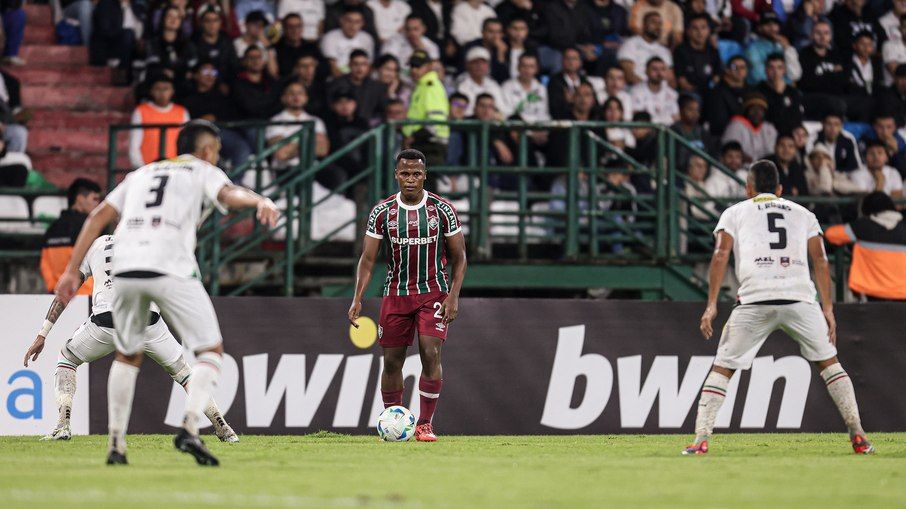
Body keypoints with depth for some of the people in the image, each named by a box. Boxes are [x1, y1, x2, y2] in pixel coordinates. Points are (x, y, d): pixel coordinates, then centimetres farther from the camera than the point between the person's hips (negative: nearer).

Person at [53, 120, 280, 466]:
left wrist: (72, 270, 18)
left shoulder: (141, 174, 29)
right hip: (171, 269, -4)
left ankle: (115, 444, 16)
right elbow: (228, 194, -8)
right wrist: (261, 202, -28)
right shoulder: (203, 172, 16)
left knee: (127, 356, 22)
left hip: (125, 269, 4)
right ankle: (190, 427, -15)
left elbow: (99, 216, 20)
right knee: (211, 351, 6)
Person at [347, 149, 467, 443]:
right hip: (396, 294, 2)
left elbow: (459, 256, 1)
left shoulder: (442, 209, -6)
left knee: (431, 354, -16)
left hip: (433, 292, -2)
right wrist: (357, 298, -12)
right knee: (392, 361, 3)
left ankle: (424, 424, -9)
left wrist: (453, 296, -10)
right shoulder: (382, 213, -3)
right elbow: (367, 259, -1)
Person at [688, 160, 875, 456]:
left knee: (722, 368, 8)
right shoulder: (803, 214, 24)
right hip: (800, 298, 1)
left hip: (755, 301, -1)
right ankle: (858, 437, 7)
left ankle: (701, 440, -3)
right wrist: (828, 308, 9)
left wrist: (711, 305, 1)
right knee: (828, 363, 16)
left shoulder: (735, 213, 19)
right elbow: (820, 260, 12)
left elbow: (721, 255, 4)